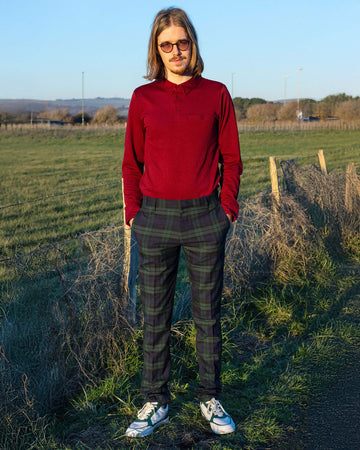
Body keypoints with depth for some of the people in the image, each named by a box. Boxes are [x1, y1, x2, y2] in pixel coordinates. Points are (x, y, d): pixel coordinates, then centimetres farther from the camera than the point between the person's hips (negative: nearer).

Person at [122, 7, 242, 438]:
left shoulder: (216, 94, 2)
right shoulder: (143, 98, 3)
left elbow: (231, 159, 5)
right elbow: (132, 163, 7)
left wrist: (227, 209, -3)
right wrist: (134, 214, 0)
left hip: (204, 218, 0)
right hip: (155, 220, 1)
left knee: (207, 313, 9)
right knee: (155, 316, 8)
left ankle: (211, 398, 26)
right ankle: (155, 402, 23)